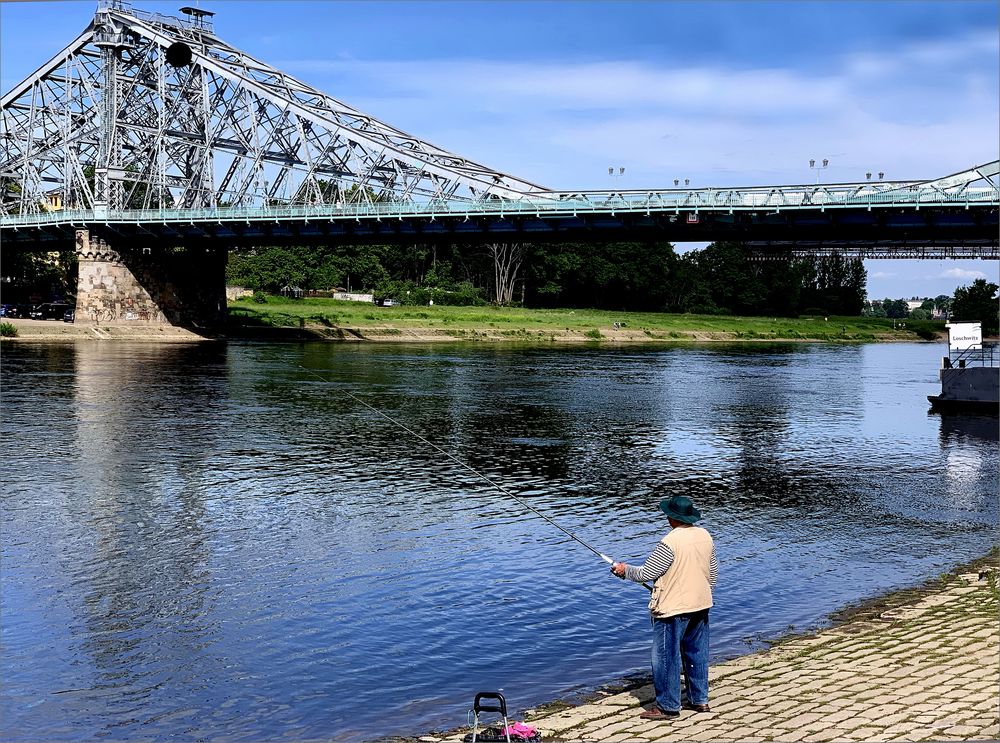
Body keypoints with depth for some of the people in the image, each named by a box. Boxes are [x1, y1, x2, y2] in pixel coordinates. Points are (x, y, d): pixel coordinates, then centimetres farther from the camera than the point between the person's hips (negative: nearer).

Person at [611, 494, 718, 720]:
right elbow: (713, 573, 13)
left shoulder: (670, 542, -21)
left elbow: (647, 574, -16)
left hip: (673, 609, -8)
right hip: (700, 606, 8)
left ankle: (668, 706, 8)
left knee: (666, 657, 2)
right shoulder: (705, 536, 3)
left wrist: (625, 570, 2)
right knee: (697, 654, 18)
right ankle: (699, 699, 26)